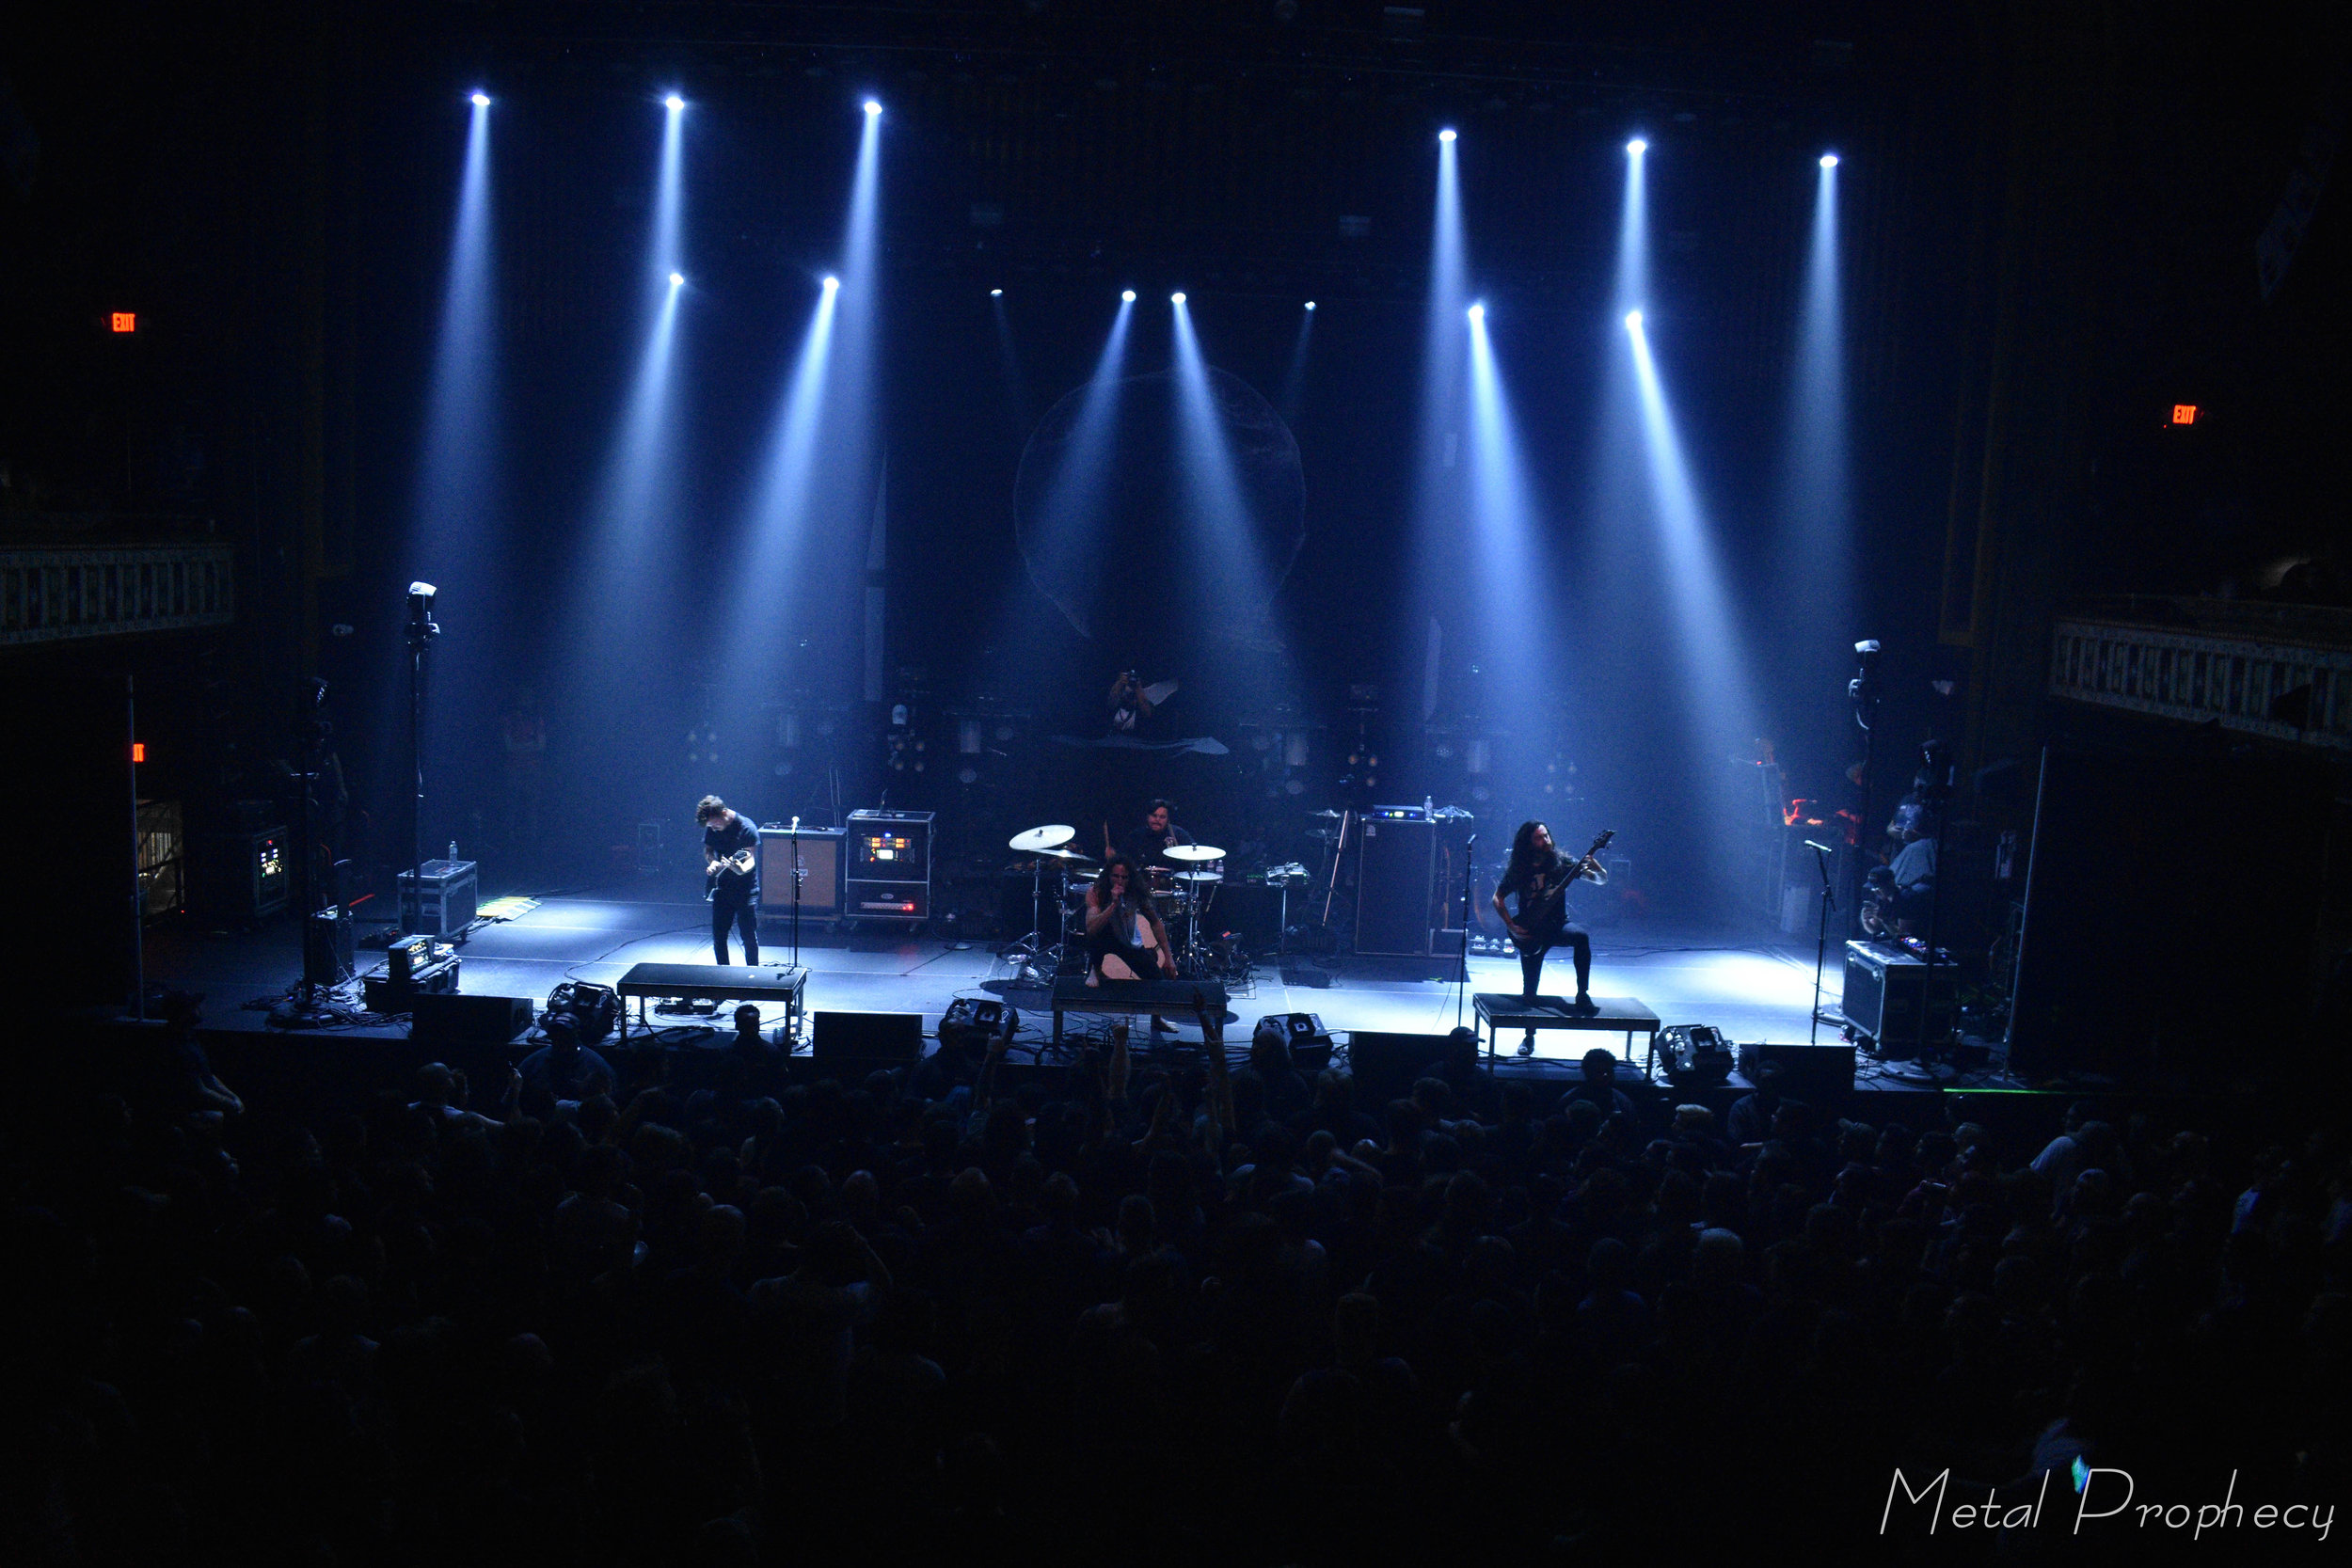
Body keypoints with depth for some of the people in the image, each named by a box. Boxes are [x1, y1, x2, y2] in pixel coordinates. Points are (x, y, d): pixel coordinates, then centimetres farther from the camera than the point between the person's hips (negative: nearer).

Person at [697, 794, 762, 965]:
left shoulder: (746, 828, -17)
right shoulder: (711, 828, 0)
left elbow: (751, 859, -20)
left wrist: (741, 869, -42)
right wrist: (712, 861, -9)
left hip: (745, 891, -5)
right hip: (721, 889, 5)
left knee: (749, 937, -2)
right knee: (718, 936, 8)